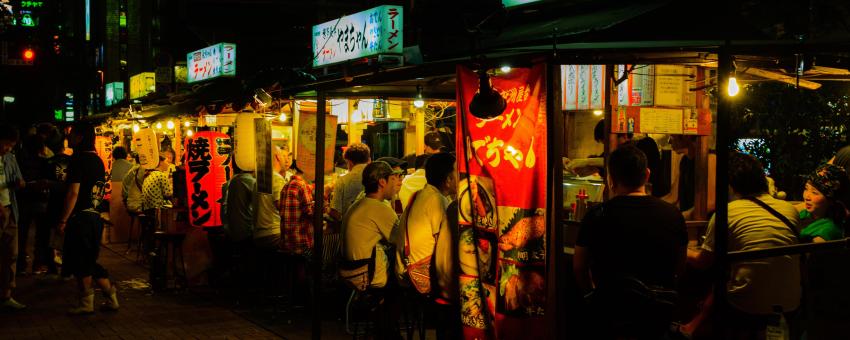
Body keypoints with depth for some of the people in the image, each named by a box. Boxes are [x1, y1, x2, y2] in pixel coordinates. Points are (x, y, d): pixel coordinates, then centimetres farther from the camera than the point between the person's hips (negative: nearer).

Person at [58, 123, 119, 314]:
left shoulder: (78, 160, -12)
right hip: (95, 217, 8)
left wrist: (63, 220, -15)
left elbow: (73, 192, -17)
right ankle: (111, 296, 14)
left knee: (81, 262, 2)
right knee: (89, 261, 15)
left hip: (80, 217, -8)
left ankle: (86, 303, 9)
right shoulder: (98, 160, 13)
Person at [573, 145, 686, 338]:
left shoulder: (596, 216, -7)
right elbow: (679, 268, 11)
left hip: (611, 318, -3)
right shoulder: (673, 214, 0)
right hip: (659, 321, 3)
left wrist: (594, 294, 21)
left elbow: (579, 268, 3)